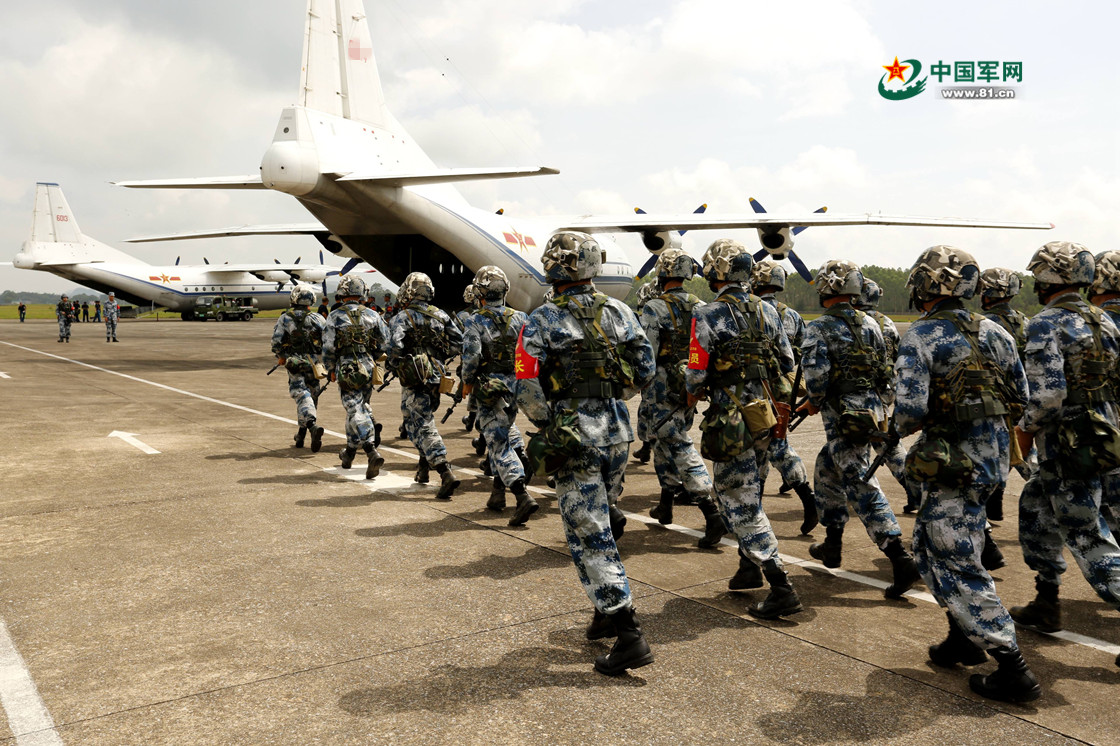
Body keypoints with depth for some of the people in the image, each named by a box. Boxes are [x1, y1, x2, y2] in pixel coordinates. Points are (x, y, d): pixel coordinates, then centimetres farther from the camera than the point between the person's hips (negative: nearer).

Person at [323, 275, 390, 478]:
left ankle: (372, 453, -21)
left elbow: (328, 347, -5)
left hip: (346, 369, -4)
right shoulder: (372, 315, 3)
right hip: (368, 369, 4)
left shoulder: (335, 317, -6)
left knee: (356, 412, -5)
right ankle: (349, 453, 27)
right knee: (359, 409, 17)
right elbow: (385, 342, 6)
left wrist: (330, 370, 8)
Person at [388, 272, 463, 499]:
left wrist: (394, 366, -4)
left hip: (414, 379, -6)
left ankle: (446, 474, -19)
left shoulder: (402, 317, -8)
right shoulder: (440, 315, 7)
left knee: (424, 426, -7)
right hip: (436, 376, 6)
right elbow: (458, 342, 5)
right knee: (419, 419, 25)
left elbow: (395, 345, -22)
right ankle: (424, 465, 30)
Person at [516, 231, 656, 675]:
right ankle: (607, 611, 31)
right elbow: (644, 371, 9)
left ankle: (629, 635, -4)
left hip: (574, 435, -5)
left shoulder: (540, 323, -7)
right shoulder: (619, 312, 5)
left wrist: (549, 425, 3)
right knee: (597, 523, 22)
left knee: (590, 537, -1)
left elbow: (527, 390, -13)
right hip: (617, 430, 6)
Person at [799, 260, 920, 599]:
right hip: (872, 412, 7)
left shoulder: (818, 328, -11)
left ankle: (902, 561, -8)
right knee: (827, 468, 24)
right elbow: (885, 372, 11)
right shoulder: (870, 324, 8)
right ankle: (832, 545, 32)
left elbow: (816, 377, -20)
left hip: (843, 418, -7)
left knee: (862, 488, -4)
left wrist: (814, 403, -1)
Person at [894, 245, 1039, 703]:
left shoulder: (920, 338, -14)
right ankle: (964, 637, 31)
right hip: (993, 457, 8)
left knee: (958, 565, 0)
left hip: (952, 464, -8)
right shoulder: (993, 332, 6)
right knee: (931, 544, 23)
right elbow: (1020, 398, 11)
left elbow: (910, 409, -22)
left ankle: (1013, 671, 1)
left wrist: (900, 427, -1)